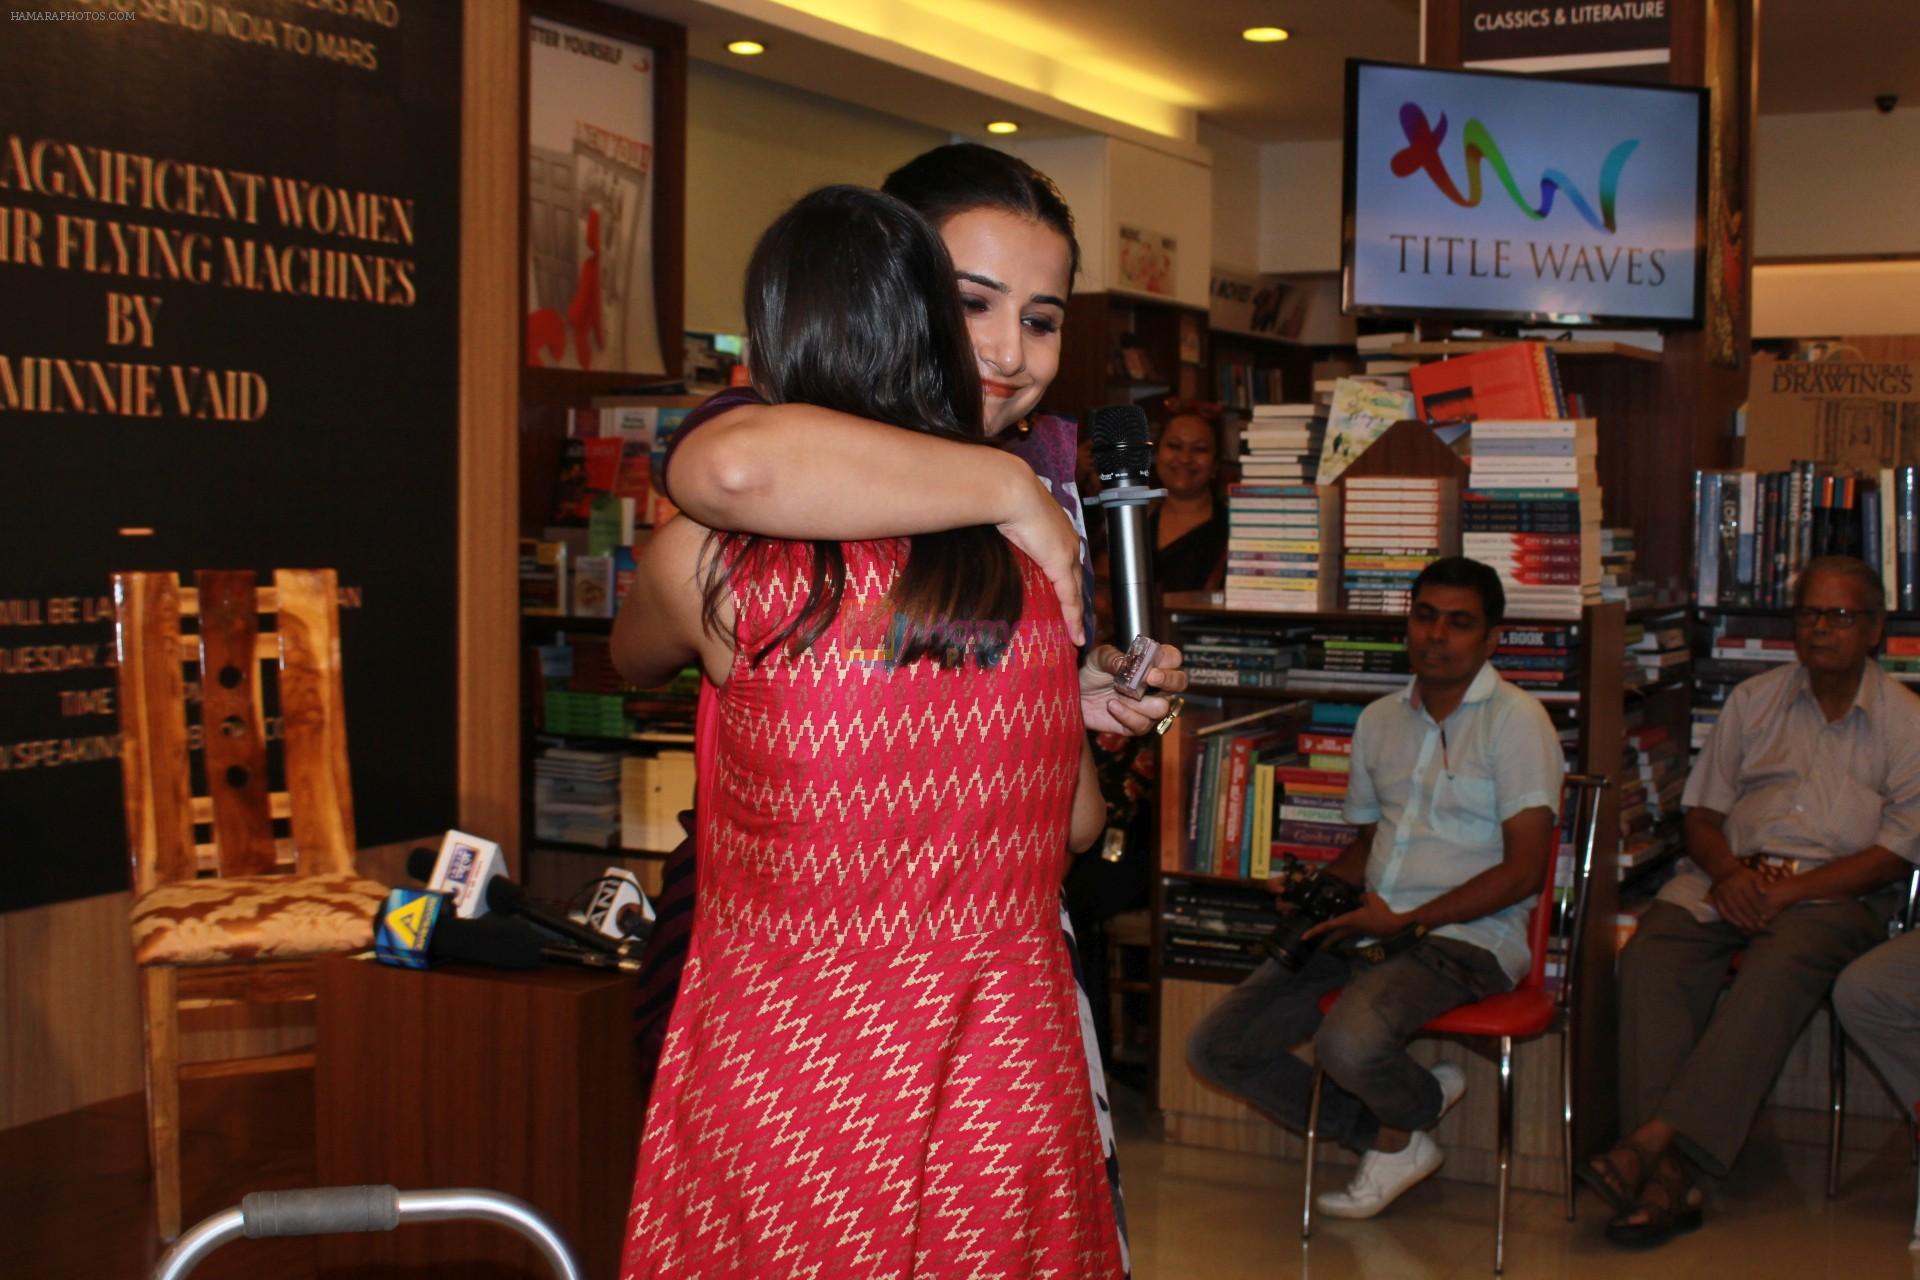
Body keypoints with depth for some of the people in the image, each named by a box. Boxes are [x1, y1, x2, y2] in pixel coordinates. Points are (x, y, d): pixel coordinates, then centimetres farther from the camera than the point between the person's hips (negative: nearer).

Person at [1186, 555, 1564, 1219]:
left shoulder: (1515, 719, -5)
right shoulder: (1379, 721, 17)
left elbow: (1524, 868, -12)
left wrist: (1406, 921, -17)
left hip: (1467, 936, -7)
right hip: (1370, 926, 7)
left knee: (1349, 1041, -35)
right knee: (1216, 1046, -6)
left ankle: (1406, 1120, 3)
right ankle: (1393, 1138, 7)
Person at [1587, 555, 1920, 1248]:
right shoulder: (1752, 700, 18)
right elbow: (1701, 808, 16)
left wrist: (1789, 890, -14)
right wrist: (1726, 872, -7)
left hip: (1833, 889, -3)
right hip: (1730, 876, 3)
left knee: (1779, 968, -37)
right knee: (1651, 954, -29)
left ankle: (1655, 1138, -43)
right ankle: (1673, 1174, -38)